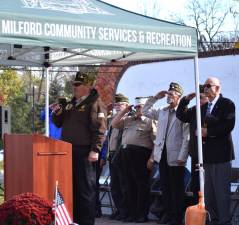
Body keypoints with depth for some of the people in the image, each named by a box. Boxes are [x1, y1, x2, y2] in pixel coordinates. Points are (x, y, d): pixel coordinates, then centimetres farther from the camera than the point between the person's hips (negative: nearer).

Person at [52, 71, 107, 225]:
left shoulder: (95, 103, -7)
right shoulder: (71, 104, 18)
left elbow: (100, 129, -15)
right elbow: (59, 123, 25)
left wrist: (95, 150, -22)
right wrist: (57, 113, 3)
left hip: (84, 152, -8)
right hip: (69, 151, 8)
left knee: (86, 188, -4)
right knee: (71, 186, 12)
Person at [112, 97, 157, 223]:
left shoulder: (149, 121, 2)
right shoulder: (128, 119, 21)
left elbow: (155, 141, -5)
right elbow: (114, 124, 17)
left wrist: (152, 157, -13)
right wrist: (124, 111, 12)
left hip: (141, 153, -6)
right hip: (126, 152, 6)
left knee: (142, 184, -4)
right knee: (130, 184, 8)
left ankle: (142, 214, 1)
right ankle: (132, 213, 14)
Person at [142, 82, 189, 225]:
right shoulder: (162, 112, 13)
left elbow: (187, 138, -12)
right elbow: (145, 111, 19)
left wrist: (182, 157, -17)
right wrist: (156, 97, 8)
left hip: (175, 157, -6)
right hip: (162, 155, 6)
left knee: (177, 188, 2)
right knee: (165, 186, 11)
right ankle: (168, 213, 20)